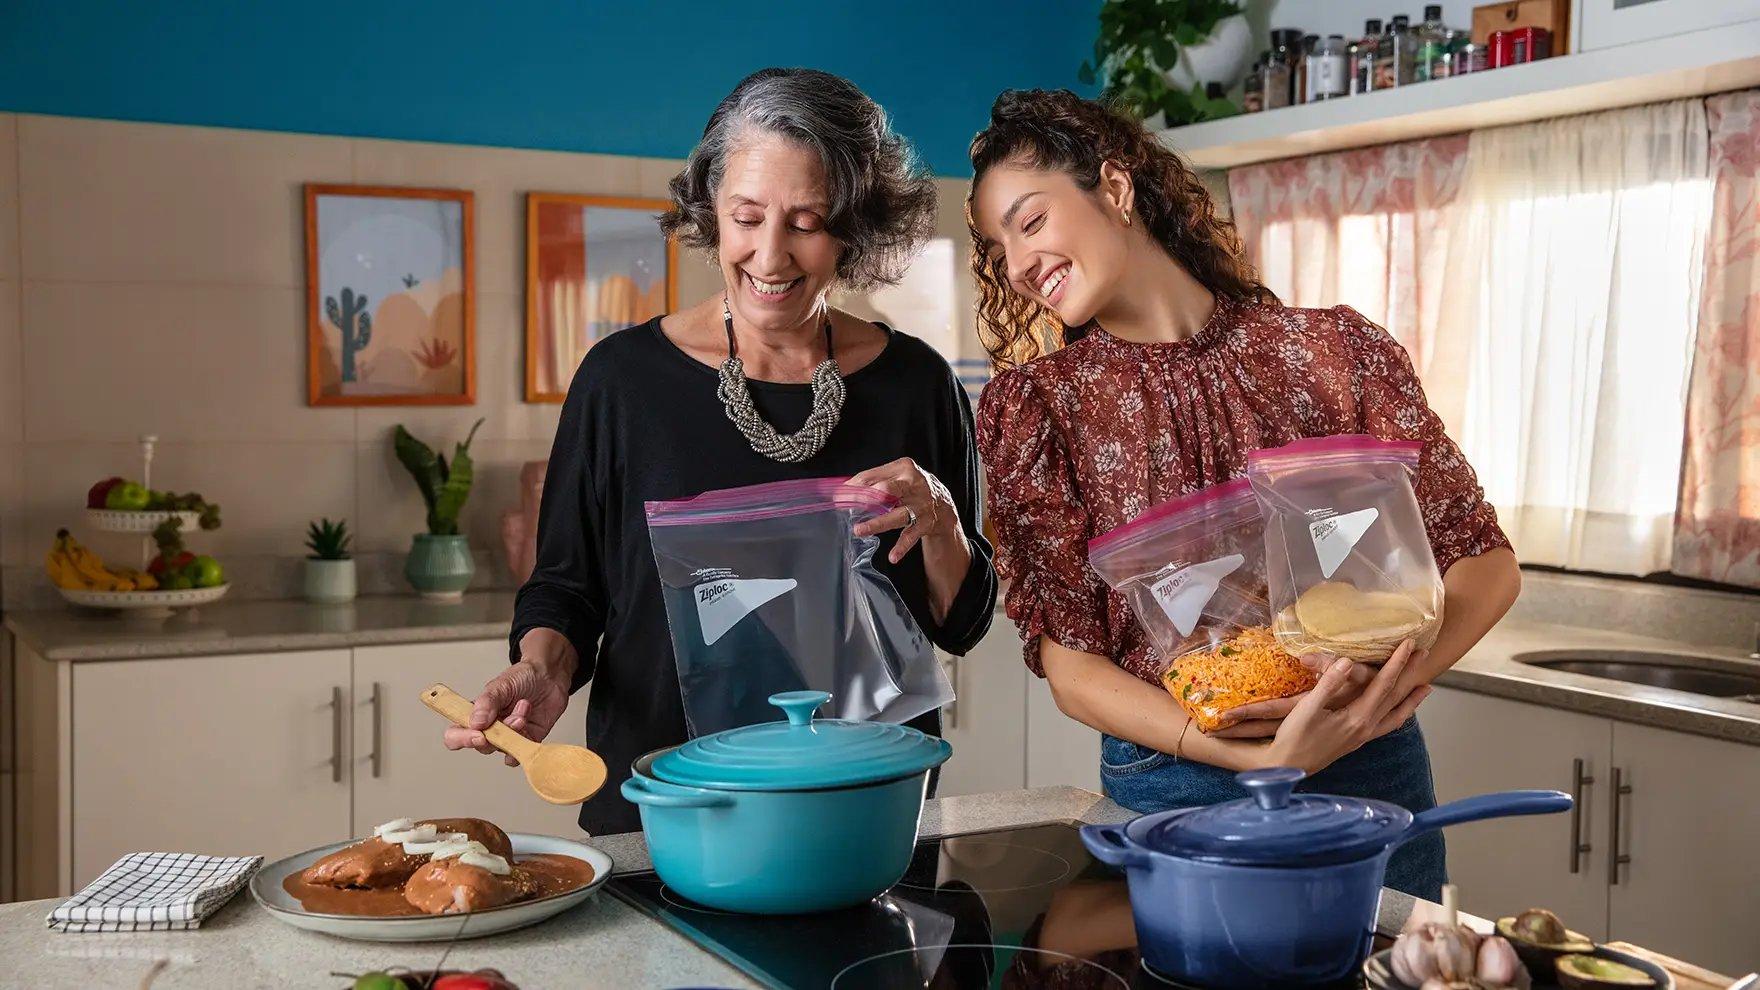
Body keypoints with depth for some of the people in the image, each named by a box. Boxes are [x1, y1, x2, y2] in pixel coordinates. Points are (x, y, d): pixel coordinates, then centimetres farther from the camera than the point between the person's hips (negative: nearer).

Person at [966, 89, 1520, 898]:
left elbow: (1484, 559, 0)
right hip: (1165, 791, -1)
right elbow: (1067, 659, -7)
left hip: (1365, 776, 1)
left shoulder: (1331, 349, -2)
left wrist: (1405, 671, -21)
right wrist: (1255, 755, -22)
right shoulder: (1033, 405, -3)